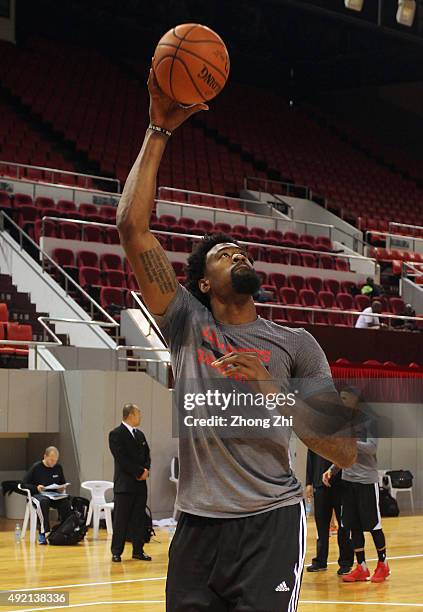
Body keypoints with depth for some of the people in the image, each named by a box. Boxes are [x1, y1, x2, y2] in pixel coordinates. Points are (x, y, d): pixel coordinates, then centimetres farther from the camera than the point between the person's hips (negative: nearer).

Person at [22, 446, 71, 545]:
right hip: (38, 495, -3)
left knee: (66, 501, -29)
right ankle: (44, 532, -41)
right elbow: (24, 484, -1)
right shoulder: (36, 467, -2)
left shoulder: (58, 468, 10)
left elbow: (63, 484, 22)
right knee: (43, 502, -40)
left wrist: (62, 488, -2)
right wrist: (36, 488, -17)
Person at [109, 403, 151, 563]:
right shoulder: (116, 435, -8)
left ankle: (138, 550, 13)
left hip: (140, 484, 7)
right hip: (124, 483, -7)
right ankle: (116, 552, 3)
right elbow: (122, 459, -15)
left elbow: (147, 454, 17)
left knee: (139, 519, 7)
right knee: (121, 519, -2)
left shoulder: (139, 434, 16)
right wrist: (139, 472, -14)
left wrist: (146, 469, -2)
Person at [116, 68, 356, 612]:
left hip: (270, 524, -2)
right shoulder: (187, 324, 10)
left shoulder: (293, 344, 8)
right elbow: (132, 227, 1)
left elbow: (345, 452, 2)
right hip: (197, 526, 2)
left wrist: (271, 393, -10)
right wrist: (159, 131, 0)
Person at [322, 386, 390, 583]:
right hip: (348, 479, 7)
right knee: (353, 526, 4)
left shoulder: (368, 421, -9)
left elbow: (372, 448, -19)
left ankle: (383, 565, 13)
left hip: (367, 480, -7)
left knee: (373, 525, -1)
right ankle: (361, 568, 9)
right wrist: (332, 470, 7)